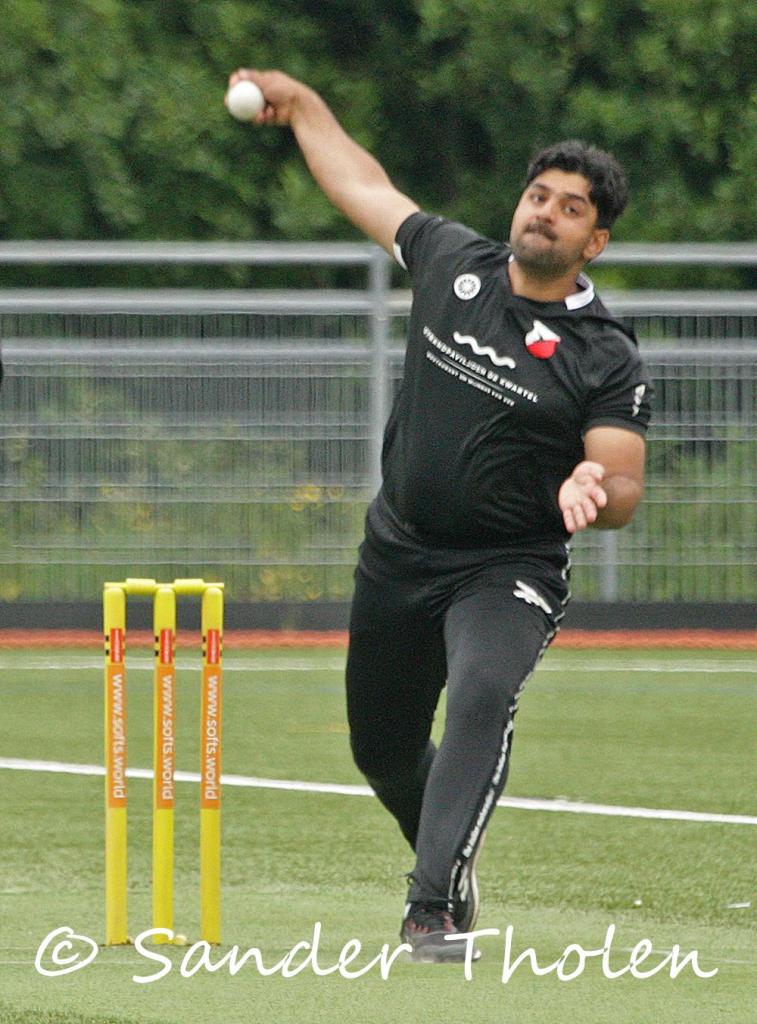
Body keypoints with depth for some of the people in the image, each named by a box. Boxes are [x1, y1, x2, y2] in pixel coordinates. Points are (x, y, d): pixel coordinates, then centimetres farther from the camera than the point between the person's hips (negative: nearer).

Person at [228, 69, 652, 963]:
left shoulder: (605, 358, -11)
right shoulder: (453, 264, 1)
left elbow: (625, 488, -15)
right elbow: (366, 188, 17)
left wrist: (594, 493, -39)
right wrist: (303, 105, 28)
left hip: (507, 572, -5)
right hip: (398, 555, 5)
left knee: (483, 692, -34)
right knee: (381, 747, 15)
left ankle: (434, 906, -37)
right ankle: (451, 866, 44)